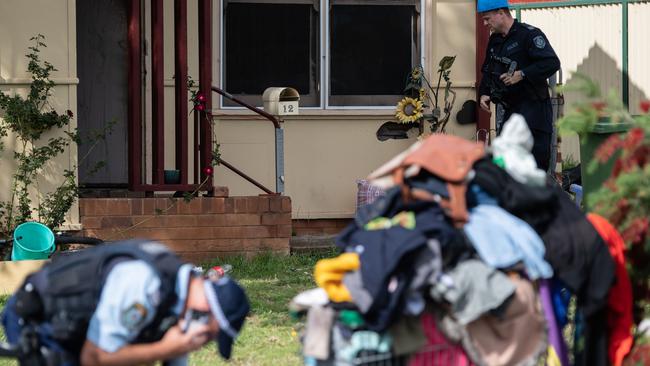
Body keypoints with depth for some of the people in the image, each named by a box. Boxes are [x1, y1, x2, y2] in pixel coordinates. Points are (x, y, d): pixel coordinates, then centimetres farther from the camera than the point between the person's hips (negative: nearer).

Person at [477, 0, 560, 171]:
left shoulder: (529, 34, -10)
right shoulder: (494, 41, 16)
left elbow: (552, 63, -20)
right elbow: (487, 72, 28)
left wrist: (522, 75, -22)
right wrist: (484, 94, 10)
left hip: (533, 107, -8)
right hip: (509, 109, 8)